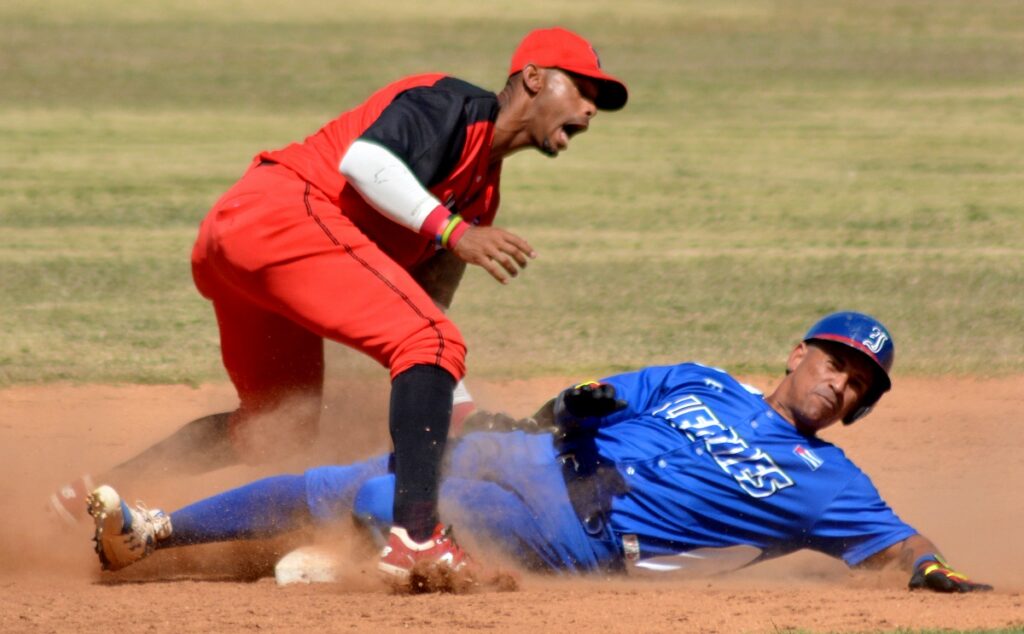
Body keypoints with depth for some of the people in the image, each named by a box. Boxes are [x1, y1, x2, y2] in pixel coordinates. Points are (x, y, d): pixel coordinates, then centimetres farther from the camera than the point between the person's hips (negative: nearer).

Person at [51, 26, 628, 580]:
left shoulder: (482, 190, 25)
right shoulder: (455, 105, -3)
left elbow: (421, 310, 23)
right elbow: (362, 159, -20)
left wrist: (450, 412, 13)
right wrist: (452, 230, -23)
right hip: (286, 211, -11)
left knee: (283, 426, 22)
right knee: (431, 342, -20)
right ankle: (417, 536, -35)